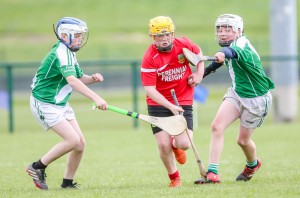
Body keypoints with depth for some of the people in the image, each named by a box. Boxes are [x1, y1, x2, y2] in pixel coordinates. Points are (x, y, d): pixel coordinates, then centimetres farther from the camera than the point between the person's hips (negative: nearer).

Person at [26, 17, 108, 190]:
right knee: (73, 140, -18)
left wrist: (92, 78, -5)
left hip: (60, 104, 10)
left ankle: (68, 182, 16)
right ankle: (37, 168, -5)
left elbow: (79, 77, 19)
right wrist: (96, 98, -46)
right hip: (45, 104, -10)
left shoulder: (69, 52, 9)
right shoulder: (61, 53, -22)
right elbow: (71, 80, -36)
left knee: (80, 143, 3)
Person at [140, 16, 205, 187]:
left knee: (184, 144, -14)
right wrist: (170, 106, -31)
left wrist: (199, 73, 3)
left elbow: (198, 53, 17)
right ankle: (175, 178, 17)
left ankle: (176, 145, 27)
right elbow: (150, 89, -21)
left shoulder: (184, 45, -8)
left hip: (183, 102, 2)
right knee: (163, 145, -11)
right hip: (158, 104, -2)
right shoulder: (149, 58, -18)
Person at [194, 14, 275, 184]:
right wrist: (205, 71, 28)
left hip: (256, 99, -7)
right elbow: (221, 60, 22)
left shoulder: (241, 44, -26)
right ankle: (213, 173, -15)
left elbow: (235, 52, -53)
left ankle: (253, 164, 41)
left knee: (243, 140, 6)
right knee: (217, 126, -15)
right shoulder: (230, 46, -2)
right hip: (236, 93, 7)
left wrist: (224, 53, -74)